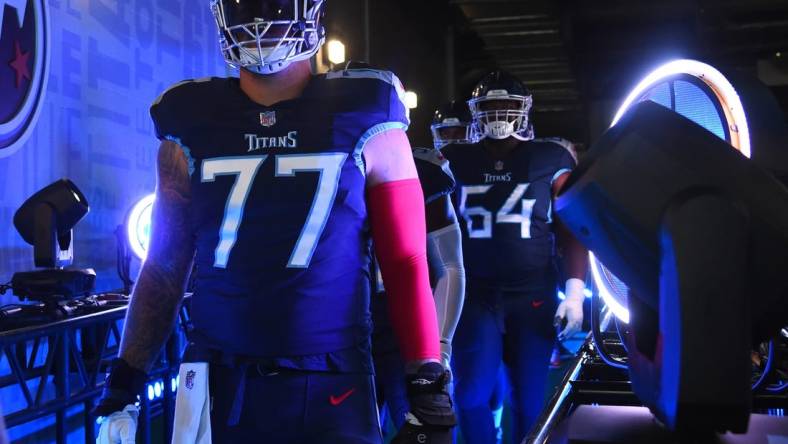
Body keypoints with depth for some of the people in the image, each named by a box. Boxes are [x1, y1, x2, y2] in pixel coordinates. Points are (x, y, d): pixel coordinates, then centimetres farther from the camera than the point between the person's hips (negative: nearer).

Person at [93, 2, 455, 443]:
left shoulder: (363, 122, -4)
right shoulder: (192, 127, 2)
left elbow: (406, 263, -3)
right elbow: (164, 266, 8)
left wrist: (430, 392, -7)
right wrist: (123, 386, 7)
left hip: (331, 390, -1)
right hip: (220, 386, 2)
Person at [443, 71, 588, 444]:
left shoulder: (550, 160, 2)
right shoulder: (456, 162, 6)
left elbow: (571, 231, 4)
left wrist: (575, 291, -4)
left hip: (535, 298, 0)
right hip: (476, 297, 1)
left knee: (530, 402, 6)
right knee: (471, 397, -5)